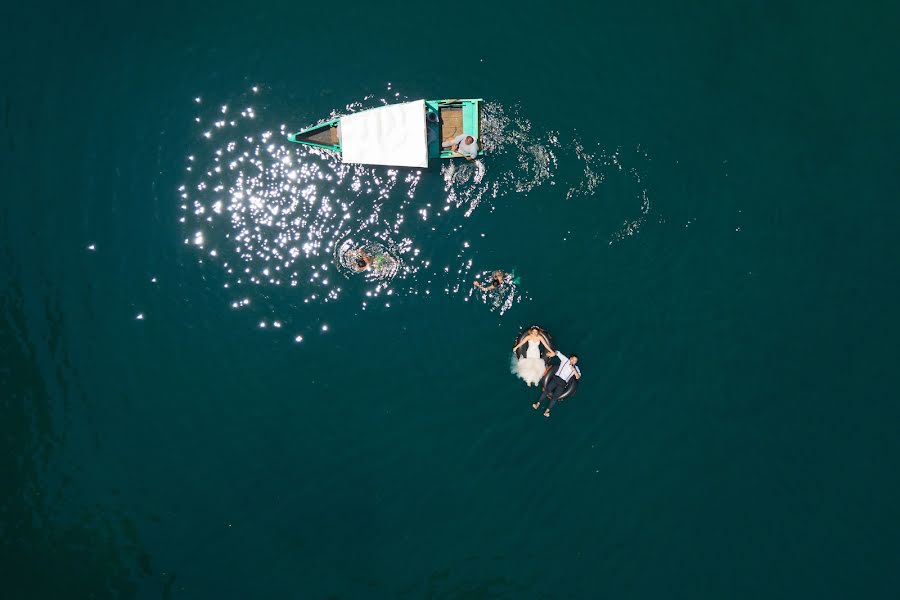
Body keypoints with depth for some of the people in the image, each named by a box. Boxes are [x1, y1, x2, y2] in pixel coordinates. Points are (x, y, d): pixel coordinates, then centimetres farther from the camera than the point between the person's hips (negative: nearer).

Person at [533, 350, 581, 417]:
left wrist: (574, 370, -11)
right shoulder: (565, 360, 15)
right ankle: (538, 403, -22)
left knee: (555, 396, -18)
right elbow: (558, 353, 12)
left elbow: (578, 377, 3)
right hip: (556, 378, 0)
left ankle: (547, 410, -28)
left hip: (563, 383, 0)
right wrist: (554, 353, -8)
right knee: (547, 389, -21)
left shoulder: (576, 368, 16)